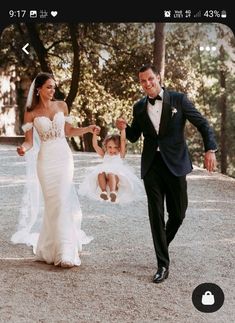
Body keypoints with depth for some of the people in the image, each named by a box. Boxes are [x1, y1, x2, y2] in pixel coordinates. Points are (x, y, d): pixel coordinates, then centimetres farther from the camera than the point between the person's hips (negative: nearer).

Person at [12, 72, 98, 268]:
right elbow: (29, 142, 0)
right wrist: (23, 148, -22)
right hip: (46, 160, -2)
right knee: (54, 203, -2)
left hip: (64, 157, 2)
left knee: (64, 201, -3)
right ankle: (63, 252, 4)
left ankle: (64, 248, 12)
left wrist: (87, 129, 1)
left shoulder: (62, 105, 7)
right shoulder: (31, 113, 0)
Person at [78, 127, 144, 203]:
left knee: (111, 175, -39)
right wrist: (95, 134, 4)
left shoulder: (120, 155, 15)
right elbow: (95, 146, 15)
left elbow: (123, 140, 6)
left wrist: (122, 129, -2)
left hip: (117, 176, -3)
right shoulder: (105, 155, 24)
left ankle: (113, 191, -61)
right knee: (100, 174, -33)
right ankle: (104, 191, -46)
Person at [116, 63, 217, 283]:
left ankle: (163, 243, 38)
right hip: (151, 166, 2)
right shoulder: (139, 107, 8)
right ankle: (163, 265, 8)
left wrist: (210, 150, -17)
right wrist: (124, 128, -6)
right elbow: (134, 136, 16)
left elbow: (203, 124, -2)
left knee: (177, 213, 7)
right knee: (156, 215, 0)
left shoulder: (178, 99, -2)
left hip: (175, 164, -2)